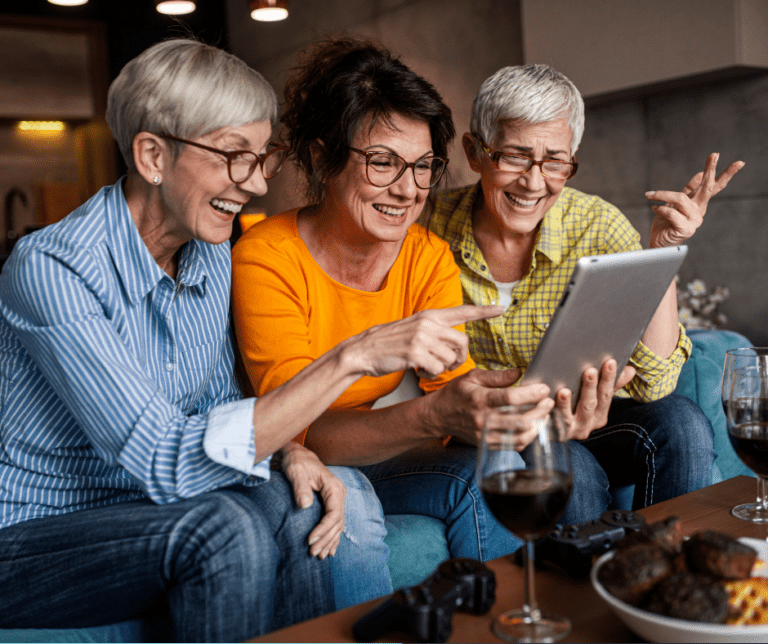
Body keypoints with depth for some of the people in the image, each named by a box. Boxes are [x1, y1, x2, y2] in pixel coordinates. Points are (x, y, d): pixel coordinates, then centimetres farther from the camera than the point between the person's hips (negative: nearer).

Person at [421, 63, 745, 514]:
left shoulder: (598, 226, -15)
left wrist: (662, 250, -28)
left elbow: (653, 383, -19)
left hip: (591, 416, 2)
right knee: (572, 469, -31)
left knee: (679, 424, -26)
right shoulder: (434, 231, -15)